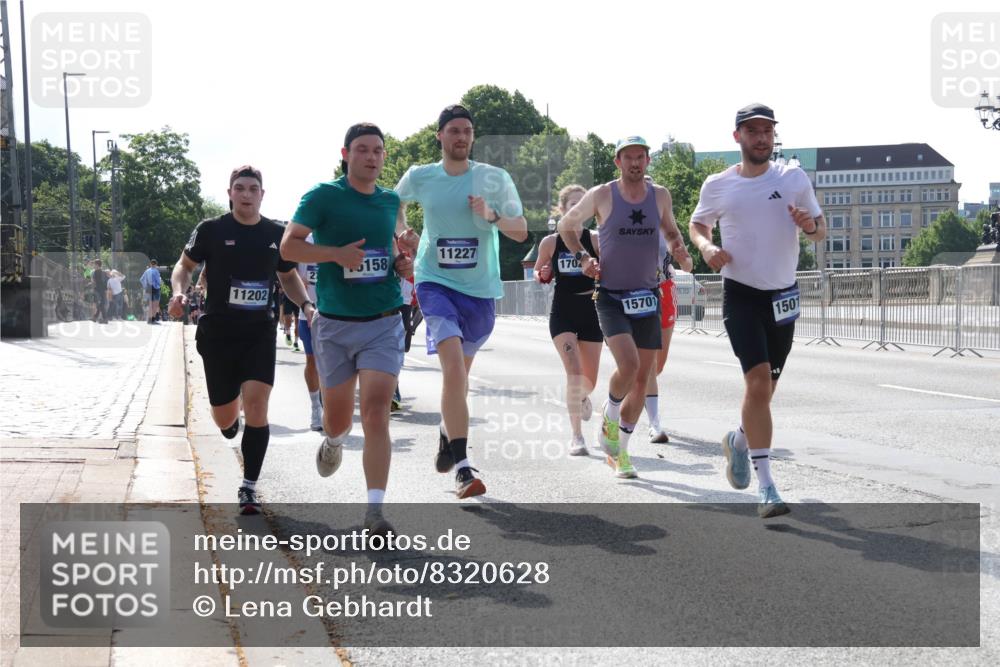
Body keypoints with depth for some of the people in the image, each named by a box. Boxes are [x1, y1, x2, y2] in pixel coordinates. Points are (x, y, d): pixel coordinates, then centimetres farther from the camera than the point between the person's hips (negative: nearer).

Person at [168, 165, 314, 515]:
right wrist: (179, 291, -15)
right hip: (218, 332, -1)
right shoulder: (211, 230, -4)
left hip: (260, 332, 1)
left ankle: (249, 488, -6)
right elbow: (185, 265, 7)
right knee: (224, 418, 6)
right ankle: (231, 419, 48)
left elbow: (289, 276, 17)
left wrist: (306, 304, -1)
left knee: (256, 401, -17)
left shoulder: (277, 234, 3)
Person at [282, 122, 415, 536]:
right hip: (335, 325, -1)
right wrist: (336, 253, -21)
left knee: (376, 410, -15)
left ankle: (374, 510, -14)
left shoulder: (390, 200, 9)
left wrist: (402, 263, 5)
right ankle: (334, 441, 51)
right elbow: (288, 245, -7)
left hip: (384, 323, 1)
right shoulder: (323, 196, -4)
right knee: (337, 416, 11)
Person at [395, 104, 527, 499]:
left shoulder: (495, 179, -2)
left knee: (460, 372, 17)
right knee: (453, 367, -21)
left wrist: (491, 215, -18)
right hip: (436, 283, -2)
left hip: (481, 288, 2)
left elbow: (521, 232, -2)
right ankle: (463, 468, -22)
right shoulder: (419, 178, -1)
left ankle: (447, 437, 45)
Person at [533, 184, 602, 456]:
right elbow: (538, 272, 13)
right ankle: (576, 435, -11)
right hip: (562, 313, -2)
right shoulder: (550, 243, -1)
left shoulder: (596, 240, -2)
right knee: (574, 371, -19)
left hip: (591, 312, 2)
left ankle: (582, 397, 48)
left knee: (589, 379, 9)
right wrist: (542, 275, -8)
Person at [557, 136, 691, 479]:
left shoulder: (660, 195, 4)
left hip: (647, 296, 4)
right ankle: (609, 418, 7)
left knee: (643, 377, 5)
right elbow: (566, 225, 9)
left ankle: (620, 449, 21)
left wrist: (678, 247, 1)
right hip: (611, 296, -4)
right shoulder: (601, 195, -5)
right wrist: (582, 257, -6)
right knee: (628, 365, -24)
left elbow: (670, 230, 23)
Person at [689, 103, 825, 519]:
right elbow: (697, 223, 17)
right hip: (741, 293, -3)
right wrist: (706, 246, -5)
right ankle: (766, 487, -17)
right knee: (758, 380, -19)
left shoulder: (794, 179, 2)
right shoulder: (718, 185, 1)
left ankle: (738, 441, 45)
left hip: (783, 296, 3)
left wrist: (810, 225, -16)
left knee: (765, 389, 11)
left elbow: (821, 231, 8)